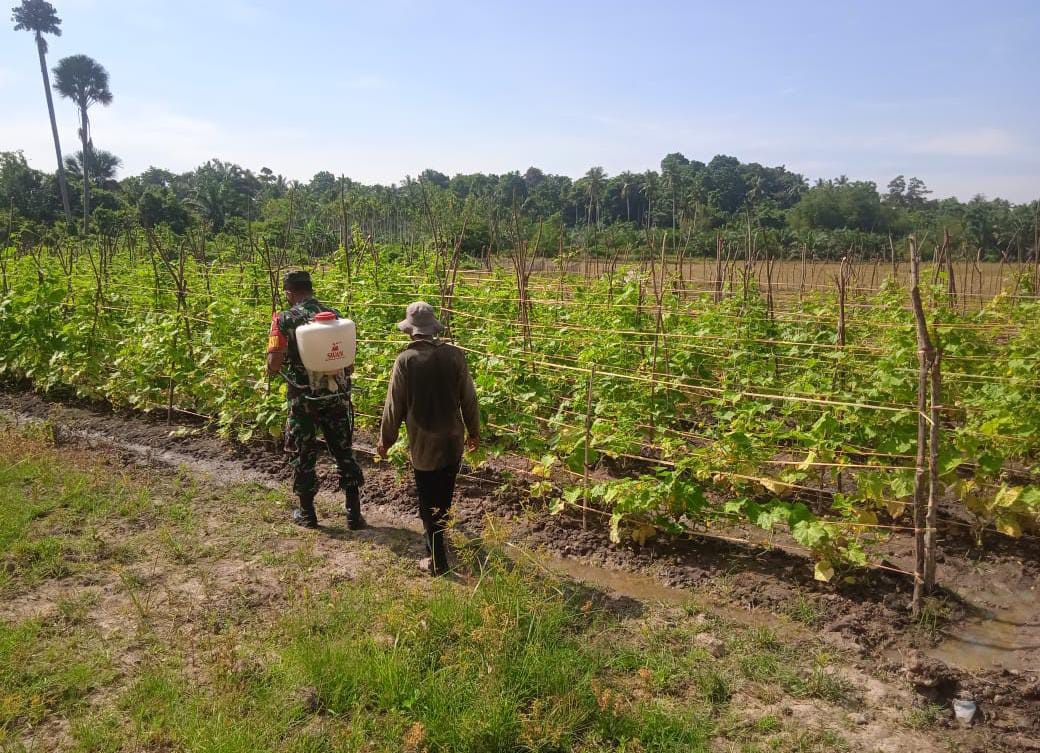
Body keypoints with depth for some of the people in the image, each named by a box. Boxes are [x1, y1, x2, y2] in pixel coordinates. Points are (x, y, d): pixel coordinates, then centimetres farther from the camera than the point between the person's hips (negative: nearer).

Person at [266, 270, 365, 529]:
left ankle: (307, 513, 26)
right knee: (344, 452, 14)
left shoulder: (284, 320, -9)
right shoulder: (335, 316, 1)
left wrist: (277, 368, 7)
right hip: (337, 396, 3)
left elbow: (274, 366, -16)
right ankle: (353, 513, 18)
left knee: (302, 454, 15)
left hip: (303, 398, -2)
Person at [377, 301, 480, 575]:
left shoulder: (406, 359, -13)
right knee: (444, 496, 21)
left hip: (424, 443, -3)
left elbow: (394, 404, -7)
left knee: (428, 502, 8)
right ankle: (438, 539, 40)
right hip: (453, 440, 3)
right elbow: (469, 398, 1)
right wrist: (474, 430, 15)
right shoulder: (454, 355, -6)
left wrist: (385, 439, 7)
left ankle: (438, 561, 12)